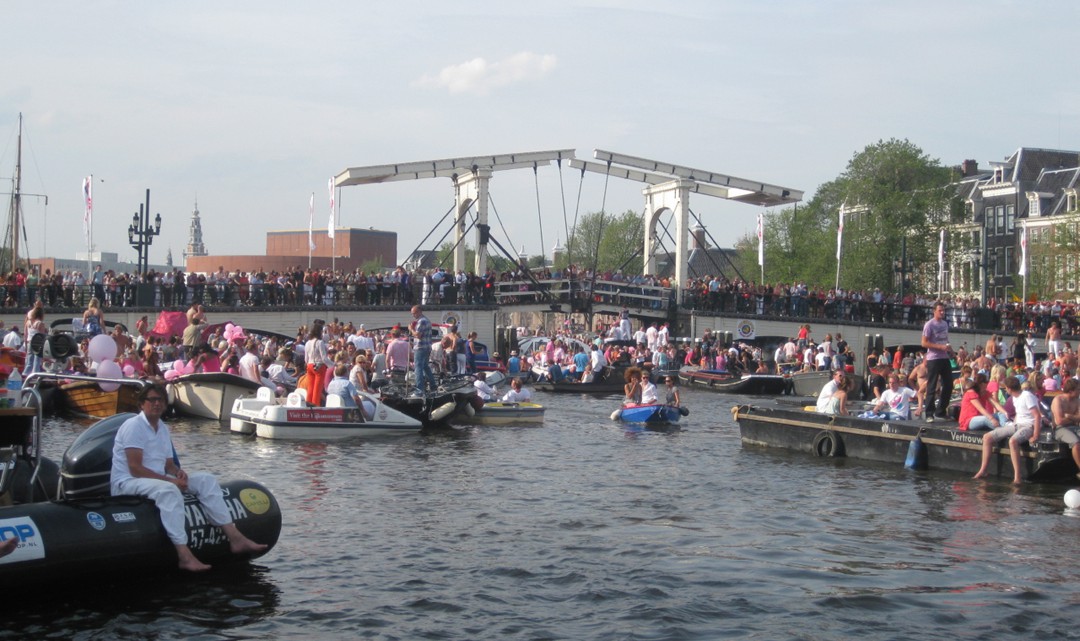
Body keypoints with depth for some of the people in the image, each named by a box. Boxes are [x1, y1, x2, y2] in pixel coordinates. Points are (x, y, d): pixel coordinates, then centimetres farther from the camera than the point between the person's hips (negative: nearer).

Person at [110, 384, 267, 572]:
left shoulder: (163, 428, 15)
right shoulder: (134, 426, -12)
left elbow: (169, 464, 17)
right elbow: (135, 469, -20)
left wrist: (178, 472, -7)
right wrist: (170, 480, -23)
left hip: (158, 480, 9)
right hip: (125, 483, -9)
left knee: (205, 480, -3)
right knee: (168, 490, -39)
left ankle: (235, 538, -9)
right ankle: (184, 556, -46)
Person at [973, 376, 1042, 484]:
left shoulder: (1027, 396, -16)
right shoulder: (1015, 397, 13)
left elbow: (1037, 416, -21)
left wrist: (1035, 436, -26)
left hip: (1029, 425, -9)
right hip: (1016, 424, 9)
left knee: (1012, 441, -40)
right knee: (987, 437, 0)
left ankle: (1017, 477, -37)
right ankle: (983, 471, 2)